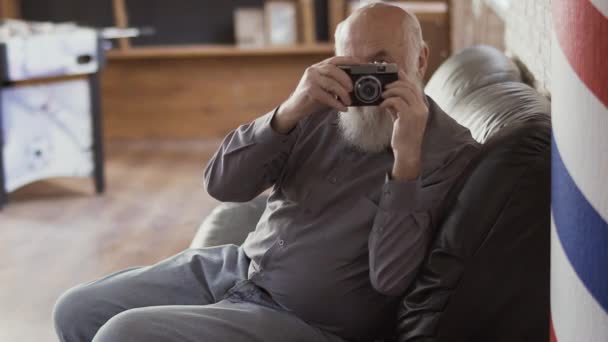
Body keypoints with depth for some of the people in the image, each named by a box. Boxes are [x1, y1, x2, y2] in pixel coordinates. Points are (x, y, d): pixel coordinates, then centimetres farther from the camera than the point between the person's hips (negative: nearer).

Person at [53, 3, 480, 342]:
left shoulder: (452, 153, -12)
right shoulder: (322, 108, 2)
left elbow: (390, 279, -21)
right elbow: (223, 185, -5)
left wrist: (406, 158, -28)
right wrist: (289, 111, -19)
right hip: (237, 266, 7)